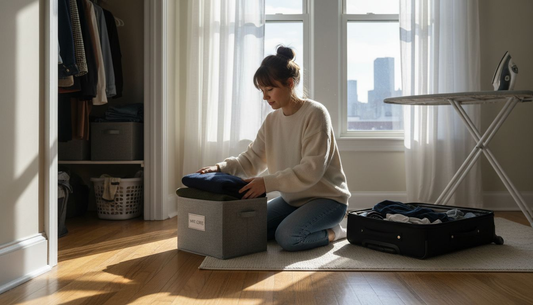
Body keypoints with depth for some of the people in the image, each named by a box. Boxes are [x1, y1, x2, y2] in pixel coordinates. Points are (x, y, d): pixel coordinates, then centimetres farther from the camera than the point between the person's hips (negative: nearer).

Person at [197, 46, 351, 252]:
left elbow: (312, 169, -26)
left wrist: (267, 182, -33)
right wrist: (220, 168, -16)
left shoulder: (315, 113, -18)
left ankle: (331, 232, 1)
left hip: (327, 197, -7)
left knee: (287, 236, -29)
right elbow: (251, 159, 2)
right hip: (292, 199, 8)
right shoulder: (272, 121, 3)